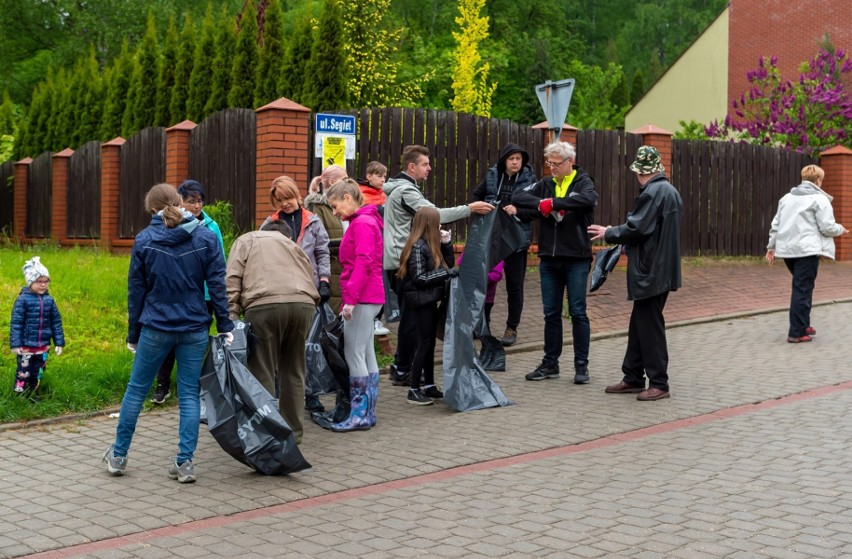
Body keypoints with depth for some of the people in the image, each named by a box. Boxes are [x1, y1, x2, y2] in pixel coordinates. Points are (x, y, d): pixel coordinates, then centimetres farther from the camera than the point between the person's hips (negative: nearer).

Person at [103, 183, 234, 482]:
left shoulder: (144, 240, -4)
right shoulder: (206, 238, -2)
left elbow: (136, 290, 1)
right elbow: (217, 285, -2)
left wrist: (133, 332, 9)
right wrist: (225, 326, 3)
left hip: (156, 328, -1)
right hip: (195, 329, 1)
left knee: (136, 389, 13)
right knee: (189, 393, 7)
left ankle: (118, 455, 24)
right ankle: (185, 463, 6)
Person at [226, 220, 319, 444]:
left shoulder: (246, 240, 25)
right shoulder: (293, 246, 35)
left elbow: (232, 280, 8)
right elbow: (310, 281, 25)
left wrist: (231, 317, 2)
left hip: (264, 304, -3)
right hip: (303, 303, 4)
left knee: (263, 373, 2)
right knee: (293, 371, 15)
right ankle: (293, 431, 21)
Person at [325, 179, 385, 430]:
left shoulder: (362, 224, -12)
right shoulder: (363, 222, 18)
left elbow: (363, 263, -20)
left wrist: (350, 299, -22)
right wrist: (350, 298, 16)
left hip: (362, 298, -10)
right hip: (369, 297, 10)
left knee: (354, 354, -7)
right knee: (366, 354, 11)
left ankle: (360, 413, -4)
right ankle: (368, 412, 16)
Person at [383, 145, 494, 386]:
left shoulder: (398, 188, 19)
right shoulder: (406, 190, -15)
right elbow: (434, 214, -24)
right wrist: (469, 209, -23)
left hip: (397, 260, 11)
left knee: (409, 315, 15)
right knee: (411, 317, -5)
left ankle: (401, 366, 21)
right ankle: (403, 371, 0)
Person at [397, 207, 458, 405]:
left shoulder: (431, 244, 10)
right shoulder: (417, 246, -17)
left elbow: (448, 264, 16)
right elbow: (419, 278, -20)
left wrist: (446, 244, 4)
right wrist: (446, 273, -19)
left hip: (430, 300, 9)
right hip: (420, 301, -9)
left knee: (430, 343, 13)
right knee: (423, 342, -5)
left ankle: (429, 386, 22)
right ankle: (413, 390, 1)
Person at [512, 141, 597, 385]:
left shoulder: (583, 181, -3)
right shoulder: (546, 184, 9)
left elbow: (589, 199, -26)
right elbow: (517, 197, 0)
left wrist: (553, 203, -26)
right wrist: (540, 204, -16)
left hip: (576, 259, -4)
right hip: (549, 259, 4)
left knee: (578, 312, 0)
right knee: (551, 313, 10)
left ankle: (581, 365, 9)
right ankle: (550, 363, 19)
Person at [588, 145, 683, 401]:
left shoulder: (653, 193, -17)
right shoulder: (670, 191, 15)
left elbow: (636, 228, -20)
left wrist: (608, 233, -4)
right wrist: (614, 233, 17)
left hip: (651, 272, -10)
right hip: (660, 269, 10)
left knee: (649, 327, -3)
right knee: (640, 325, 14)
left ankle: (658, 383, 3)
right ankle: (633, 378, 20)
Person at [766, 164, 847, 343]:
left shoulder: (787, 197, 16)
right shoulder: (819, 199, -4)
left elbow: (776, 224, 17)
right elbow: (827, 227, -8)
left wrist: (772, 245, 22)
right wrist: (840, 229, 12)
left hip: (788, 249, 7)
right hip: (807, 249, -7)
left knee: (801, 286, 20)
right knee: (802, 290, -4)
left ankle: (803, 325, 23)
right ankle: (796, 333, -4)